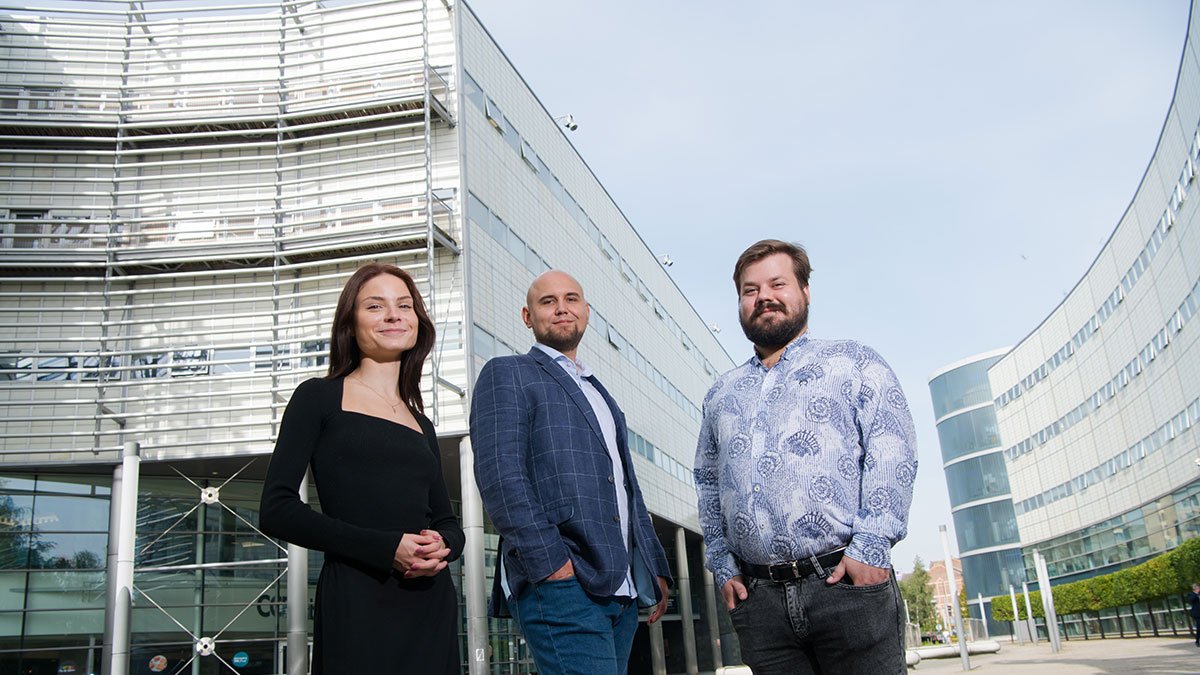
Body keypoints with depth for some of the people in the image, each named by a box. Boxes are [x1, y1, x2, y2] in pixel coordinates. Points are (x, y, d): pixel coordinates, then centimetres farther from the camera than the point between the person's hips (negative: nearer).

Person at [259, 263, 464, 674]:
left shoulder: (422, 426, 17)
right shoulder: (318, 398, 3)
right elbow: (277, 510, -7)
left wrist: (442, 546, -6)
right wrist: (386, 547, -16)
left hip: (432, 607, 5)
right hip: (356, 601, -5)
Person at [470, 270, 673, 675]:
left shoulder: (599, 393, 28)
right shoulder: (506, 375, 4)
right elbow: (499, 475, -9)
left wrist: (655, 568, 17)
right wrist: (549, 561, -18)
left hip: (621, 590, 7)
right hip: (560, 583, -7)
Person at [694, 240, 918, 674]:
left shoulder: (853, 362, 9)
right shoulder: (722, 393, 21)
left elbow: (892, 452, -3)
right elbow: (707, 483, 20)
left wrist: (870, 546, -14)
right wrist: (723, 566, 9)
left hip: (846, 584, -3)